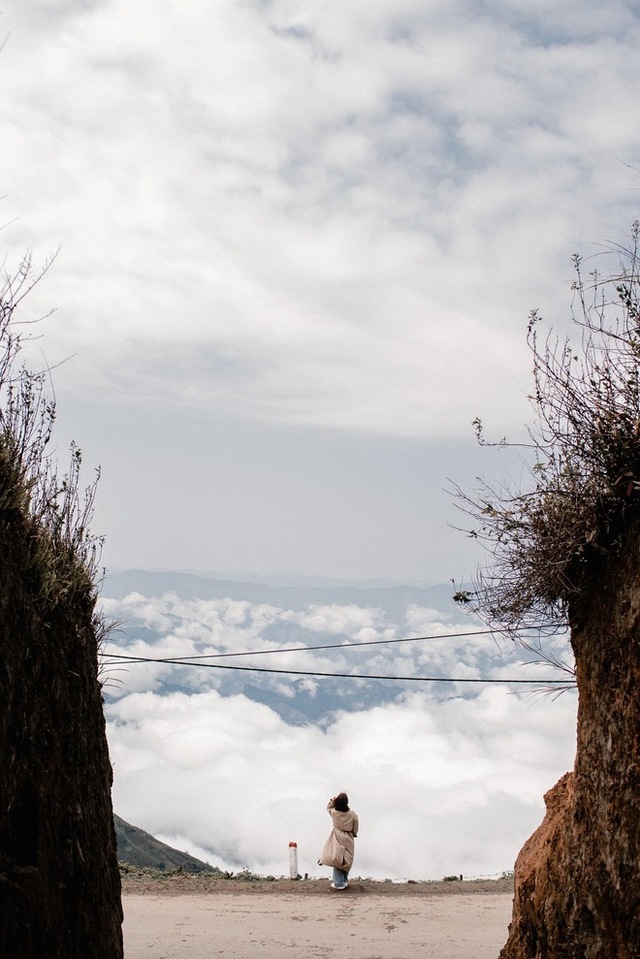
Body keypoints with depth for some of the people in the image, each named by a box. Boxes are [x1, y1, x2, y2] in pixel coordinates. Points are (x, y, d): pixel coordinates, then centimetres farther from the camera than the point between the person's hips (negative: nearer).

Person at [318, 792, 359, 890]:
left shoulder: (334, 812, -18)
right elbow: (355, 828, -4)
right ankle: (344, 881, 26)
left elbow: (328, 807, 7)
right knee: (346, 860, 16)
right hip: (348, 839, 1)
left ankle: (339, 883, 8)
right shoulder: (352, 814, -18)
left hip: (337, 838, -1)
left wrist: (332, 800, -7)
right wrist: (353, 834, 16)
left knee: (337, 860, 7)